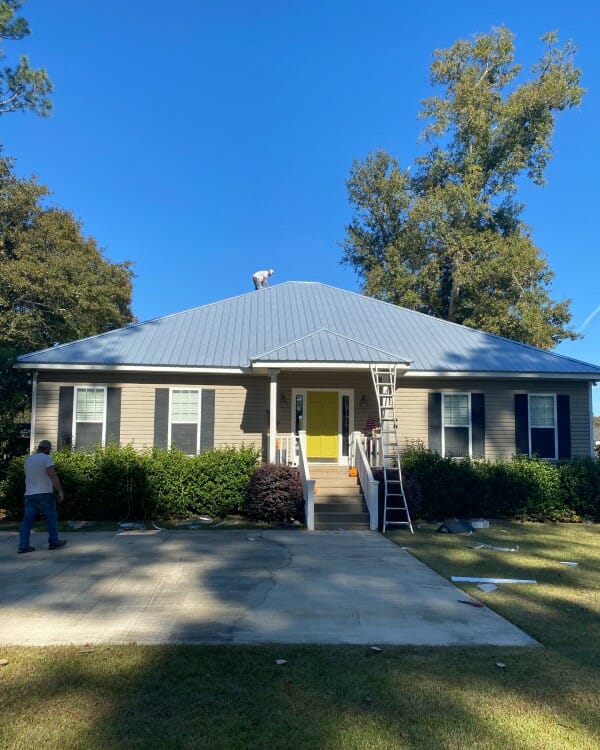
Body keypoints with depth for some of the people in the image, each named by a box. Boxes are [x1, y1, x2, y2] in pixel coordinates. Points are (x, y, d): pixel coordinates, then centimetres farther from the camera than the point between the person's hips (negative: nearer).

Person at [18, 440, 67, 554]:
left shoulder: (28, 459, 14)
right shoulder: (46, 458, -9)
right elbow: (53, 475, -18)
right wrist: (60, 491, -18)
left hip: (29, 494, 7)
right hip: (44, 493, -7)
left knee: (27, 519, 4)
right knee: (51, 517, 6)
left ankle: (23, 545, 0)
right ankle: (54, 542, 12)